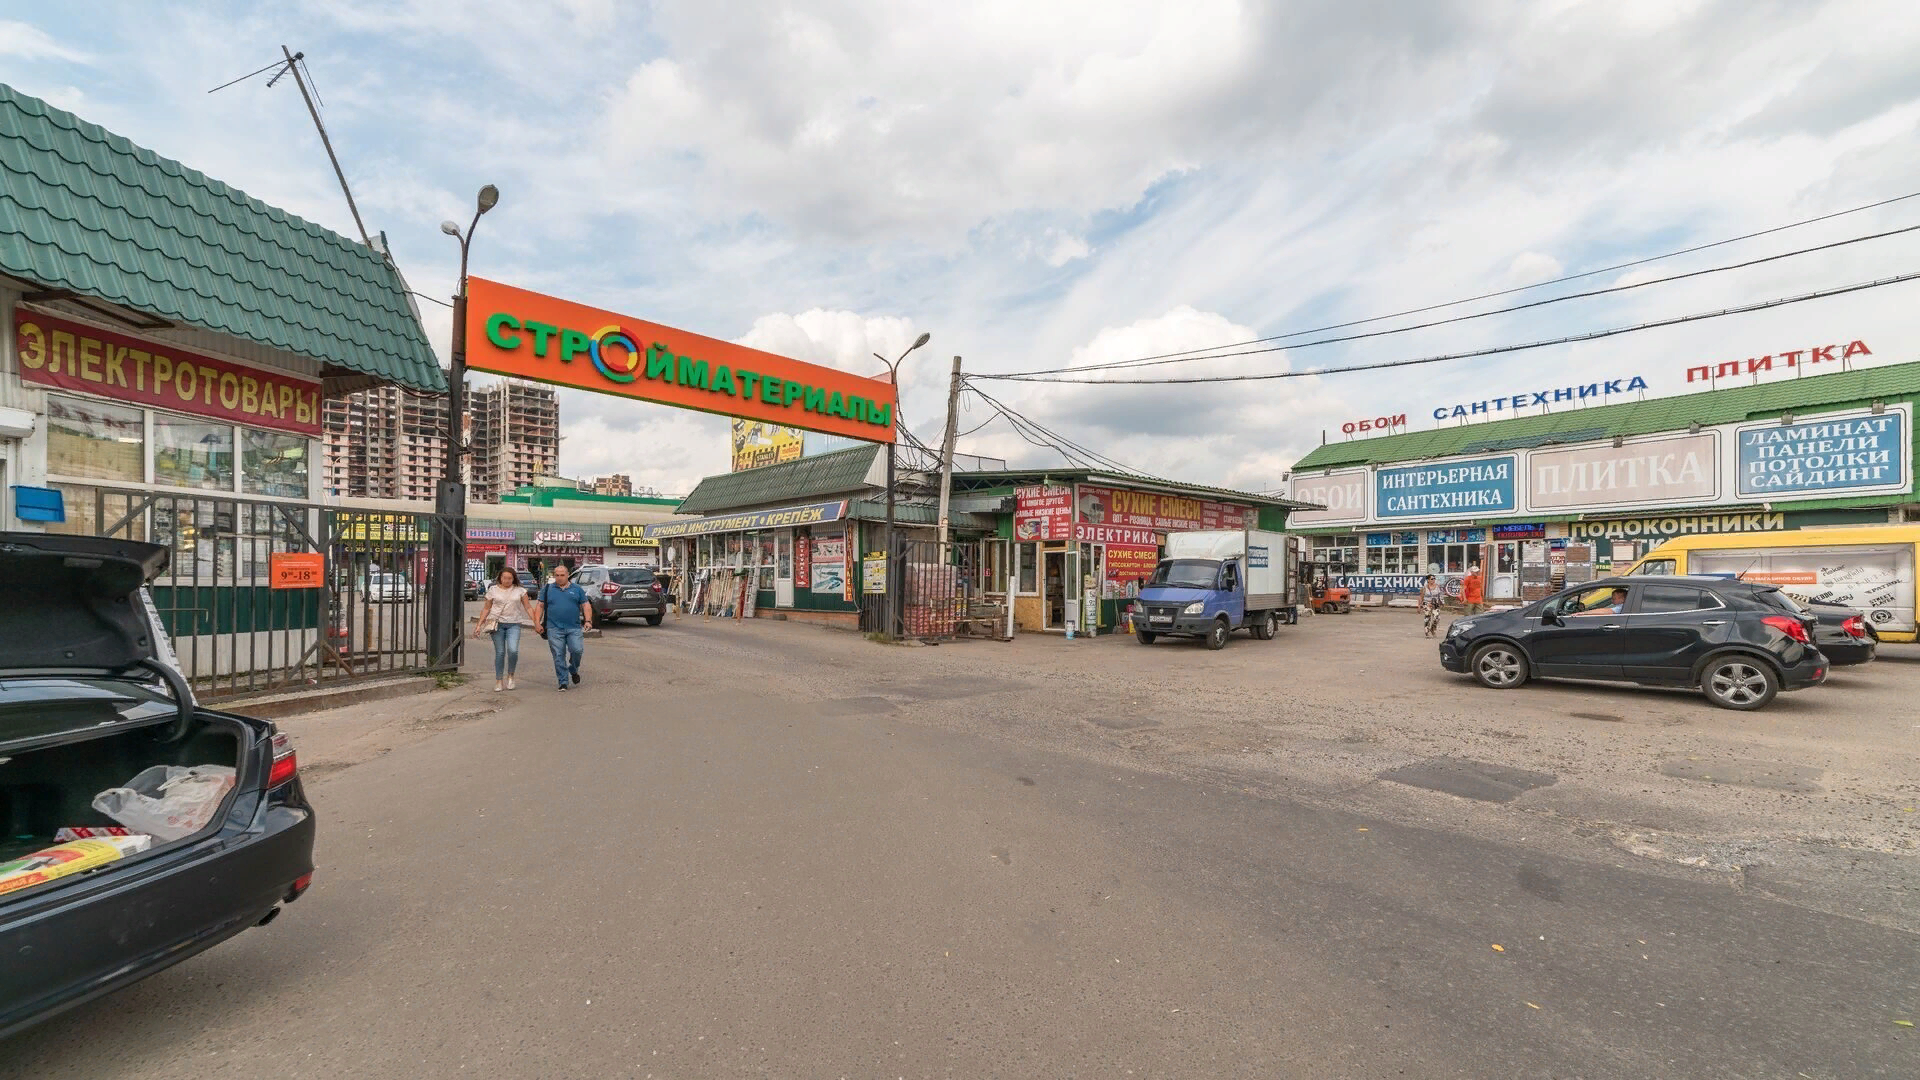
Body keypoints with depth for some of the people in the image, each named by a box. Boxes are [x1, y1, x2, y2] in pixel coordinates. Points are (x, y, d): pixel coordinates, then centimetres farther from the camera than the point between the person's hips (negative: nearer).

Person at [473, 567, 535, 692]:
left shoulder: (520, 591, 6)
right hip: (497, 624, 1)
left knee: (513, 650, -16)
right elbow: (486, 609, 11)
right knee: (500, 652, 1)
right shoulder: (493, 590, 6)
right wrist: (479, 625, 6)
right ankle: (499, 680, 13)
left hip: (513, 624, 0)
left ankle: (510, 675, 7)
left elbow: (528, 608, 6)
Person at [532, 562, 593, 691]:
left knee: (577, 650, -12)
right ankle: (563, 682, 9)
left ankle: (573, 671, 17)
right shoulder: (547, 589, 10)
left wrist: (588, 620, -4)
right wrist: (537, 623, 0)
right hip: (554, 629, 0)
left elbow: (586, 605, 9)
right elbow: (540, 606, 9)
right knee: (559, 656, 1)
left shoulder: (577, 589, 10)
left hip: (574, 628, 0)